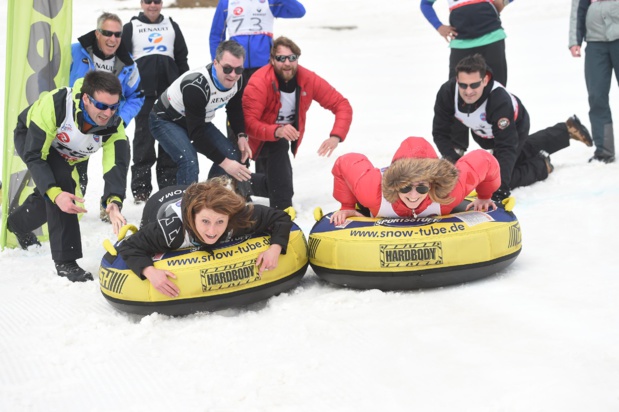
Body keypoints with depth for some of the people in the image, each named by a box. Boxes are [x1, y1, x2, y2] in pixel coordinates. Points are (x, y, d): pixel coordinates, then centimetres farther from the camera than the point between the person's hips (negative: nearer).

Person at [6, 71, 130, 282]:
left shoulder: (114, 125, -30)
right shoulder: (54, 104, -42)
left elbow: (116, 165, -37)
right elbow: (34, 155, -38)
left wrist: (114, 202, -56)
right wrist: (55, 193, -50)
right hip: (31, 139, -5)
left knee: (49, 197, 16)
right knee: (60, 180, -30)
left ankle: (18, 223, 54)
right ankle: (65, 261, -24)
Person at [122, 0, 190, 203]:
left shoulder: (172, 26, 14)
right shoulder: (130, 28, 7)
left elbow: (182, 59, 15)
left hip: (170, 92, 2)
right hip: (142, 93, -2)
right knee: (144, 139, 0)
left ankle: (169, 186, 11)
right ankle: (140, 188, 6)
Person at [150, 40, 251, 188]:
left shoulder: (236, 79, -17)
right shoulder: (196, 85, -39)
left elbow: (235, 108, 6)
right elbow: (196, 133, -36)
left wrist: (241, 136, -9)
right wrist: (223, 162, -34)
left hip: (198, 120, 8)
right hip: (166, 120, -7)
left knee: (233, 155, -5)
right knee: (189, 161, -30)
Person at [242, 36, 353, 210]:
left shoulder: (308, 79, -19)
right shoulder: (259, 82, -30)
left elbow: (342, 105, -18)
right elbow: (248, 122, -35)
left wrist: (336, 136, -34)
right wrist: (276, 131, -53)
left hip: (286, 139, 5)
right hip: (262, 138, -5)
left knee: (273, 186, 17)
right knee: (278, 146, -38)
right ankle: (282, 209, -30)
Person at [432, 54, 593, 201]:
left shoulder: (500, 100, -45)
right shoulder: (447, 93, -35)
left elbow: (506, 146, -43)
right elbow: (440, 133, -26)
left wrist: (501, 182, -52)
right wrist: (453, 160, -40)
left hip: (514, 126, -5)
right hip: (485, 135, 5)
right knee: (521, 152, 31)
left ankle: (541, 165, 8)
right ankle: (567, 130, 51)